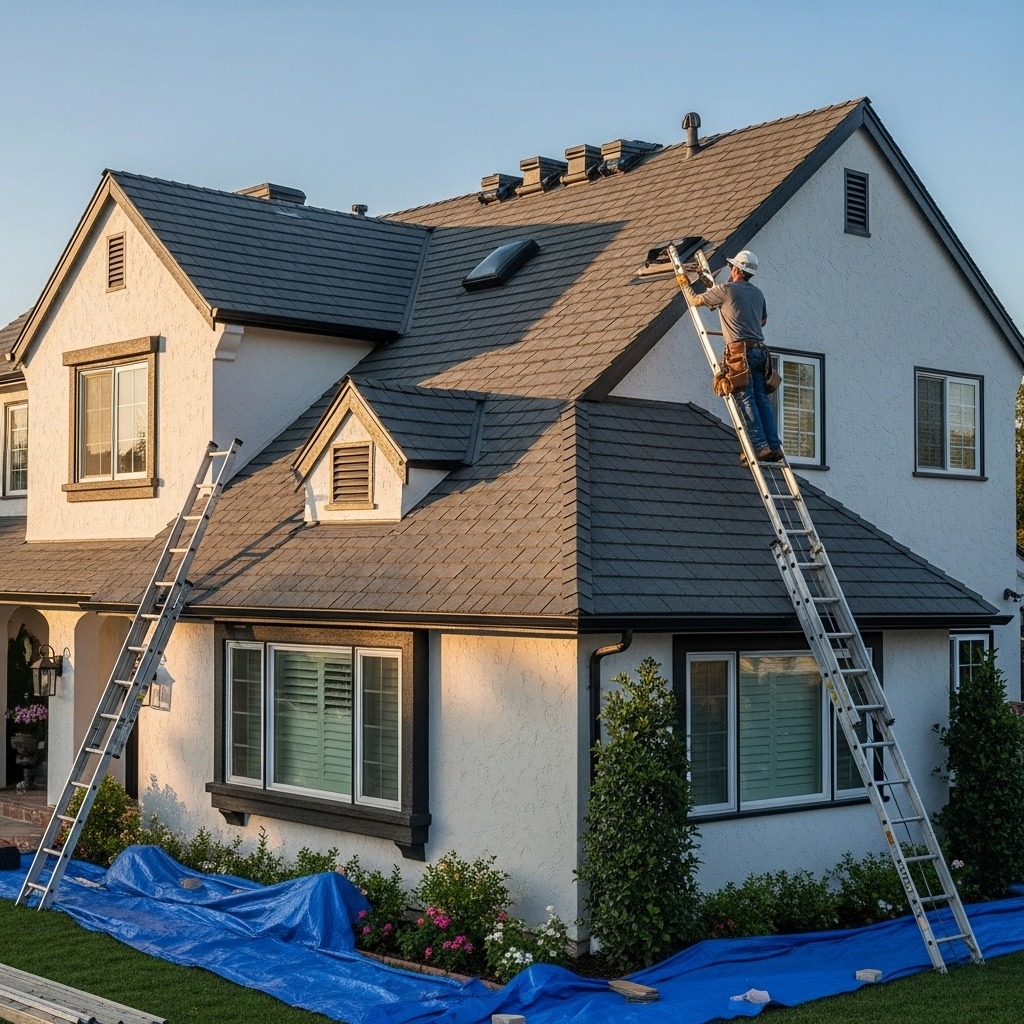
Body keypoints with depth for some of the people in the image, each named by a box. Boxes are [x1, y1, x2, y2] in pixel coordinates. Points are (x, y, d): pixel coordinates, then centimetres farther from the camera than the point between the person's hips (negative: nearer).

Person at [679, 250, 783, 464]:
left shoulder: (726, 289, -2)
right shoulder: (758, 293, 18)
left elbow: (695, 300, 8)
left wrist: (686, 285, 26)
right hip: (759, 350, 7)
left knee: (745, 399, -9)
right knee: (761, 399, 4)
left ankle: (760, 446, -16)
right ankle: (774, 446, -2)